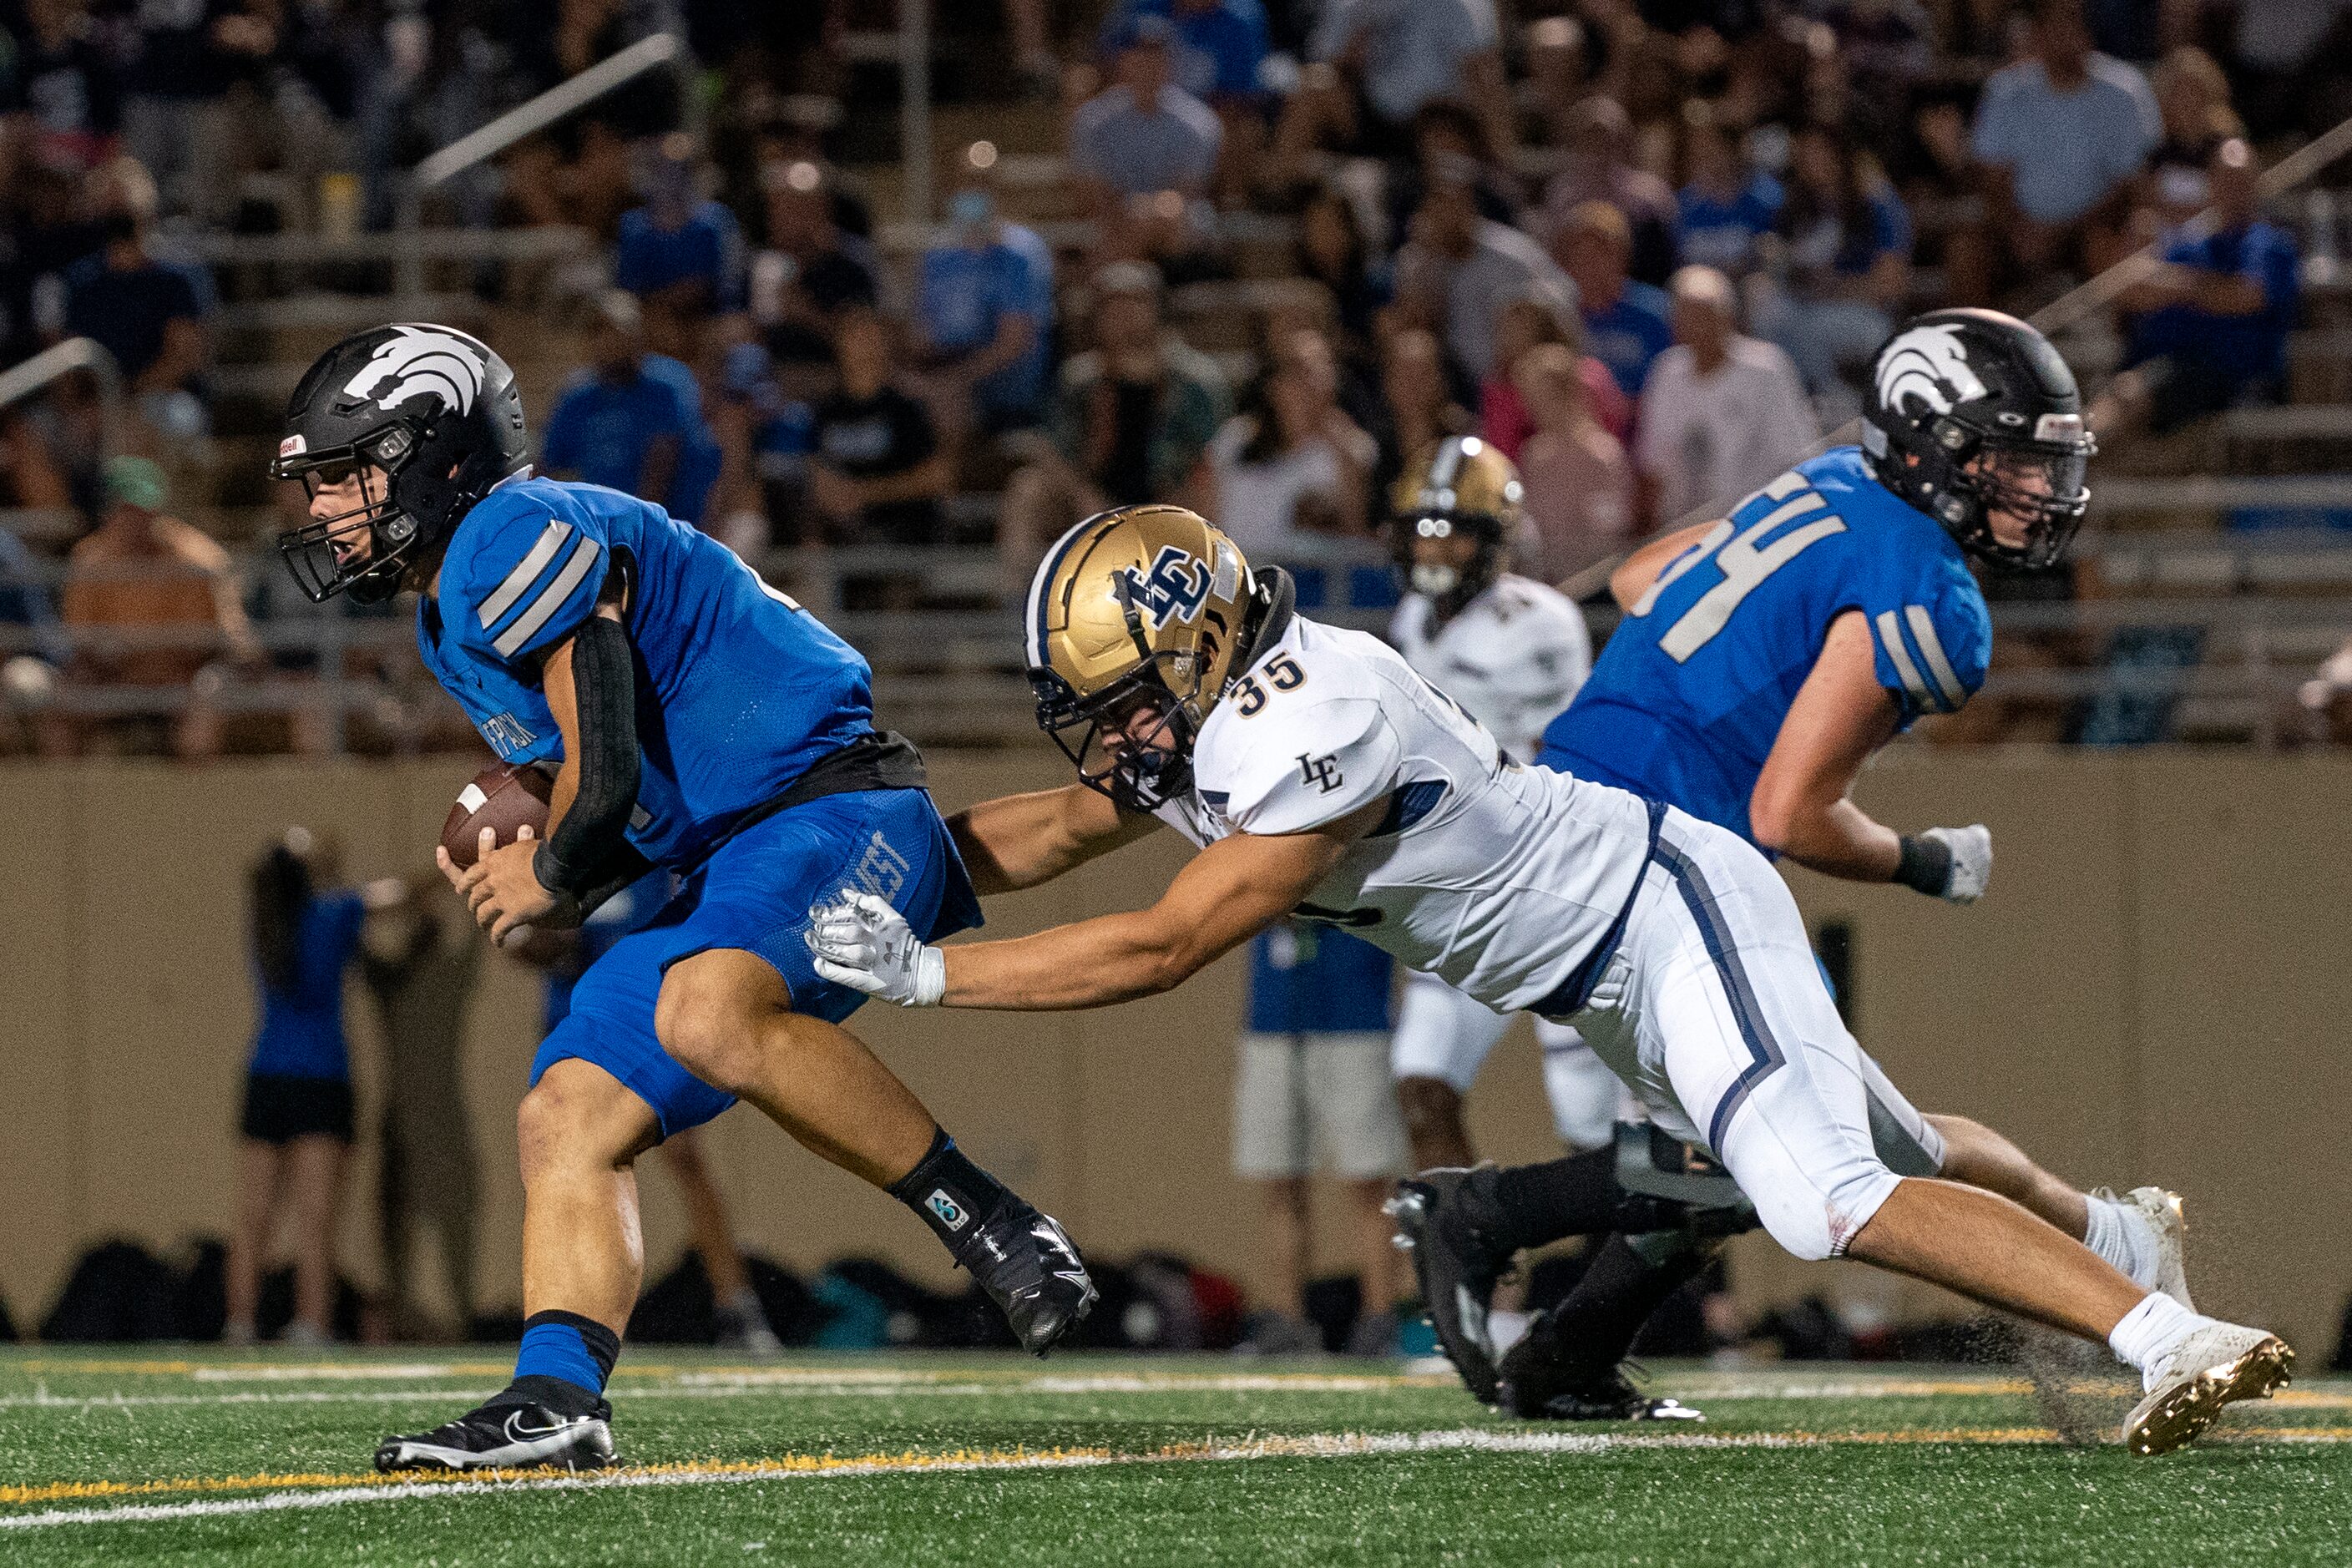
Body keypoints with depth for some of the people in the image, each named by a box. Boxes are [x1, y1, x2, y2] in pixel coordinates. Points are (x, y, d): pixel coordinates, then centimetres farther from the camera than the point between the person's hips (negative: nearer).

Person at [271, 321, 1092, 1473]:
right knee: (567, 1119, 2)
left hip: (837, 808, -11)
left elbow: (604, 780, -19)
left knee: (708, 1014, -35)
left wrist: (551, 880, -1)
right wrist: (530, 874, 9)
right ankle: (555, 1402, -6)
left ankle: (993, 1229, -26)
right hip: (732, 859, 11)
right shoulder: (451, 623, 19)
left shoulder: (515, 540, -14)